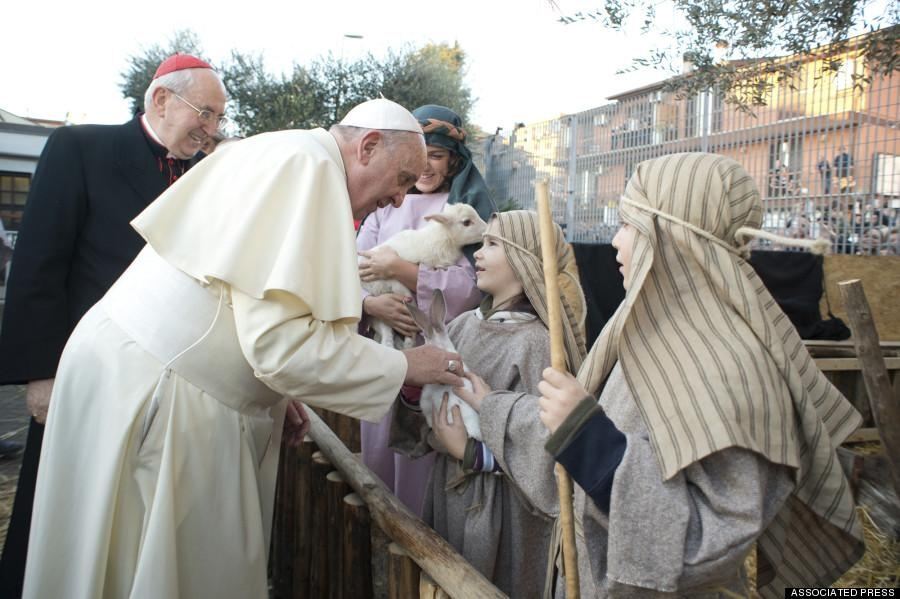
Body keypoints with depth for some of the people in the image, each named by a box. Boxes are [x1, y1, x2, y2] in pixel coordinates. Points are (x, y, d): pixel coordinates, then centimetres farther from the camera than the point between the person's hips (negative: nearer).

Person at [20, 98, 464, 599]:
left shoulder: (285, 158, 16)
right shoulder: (308, 162, -16)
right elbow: (283, 340, -24)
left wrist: (274, 393, 15)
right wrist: (403, 367, -12)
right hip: (151, 387, -10)